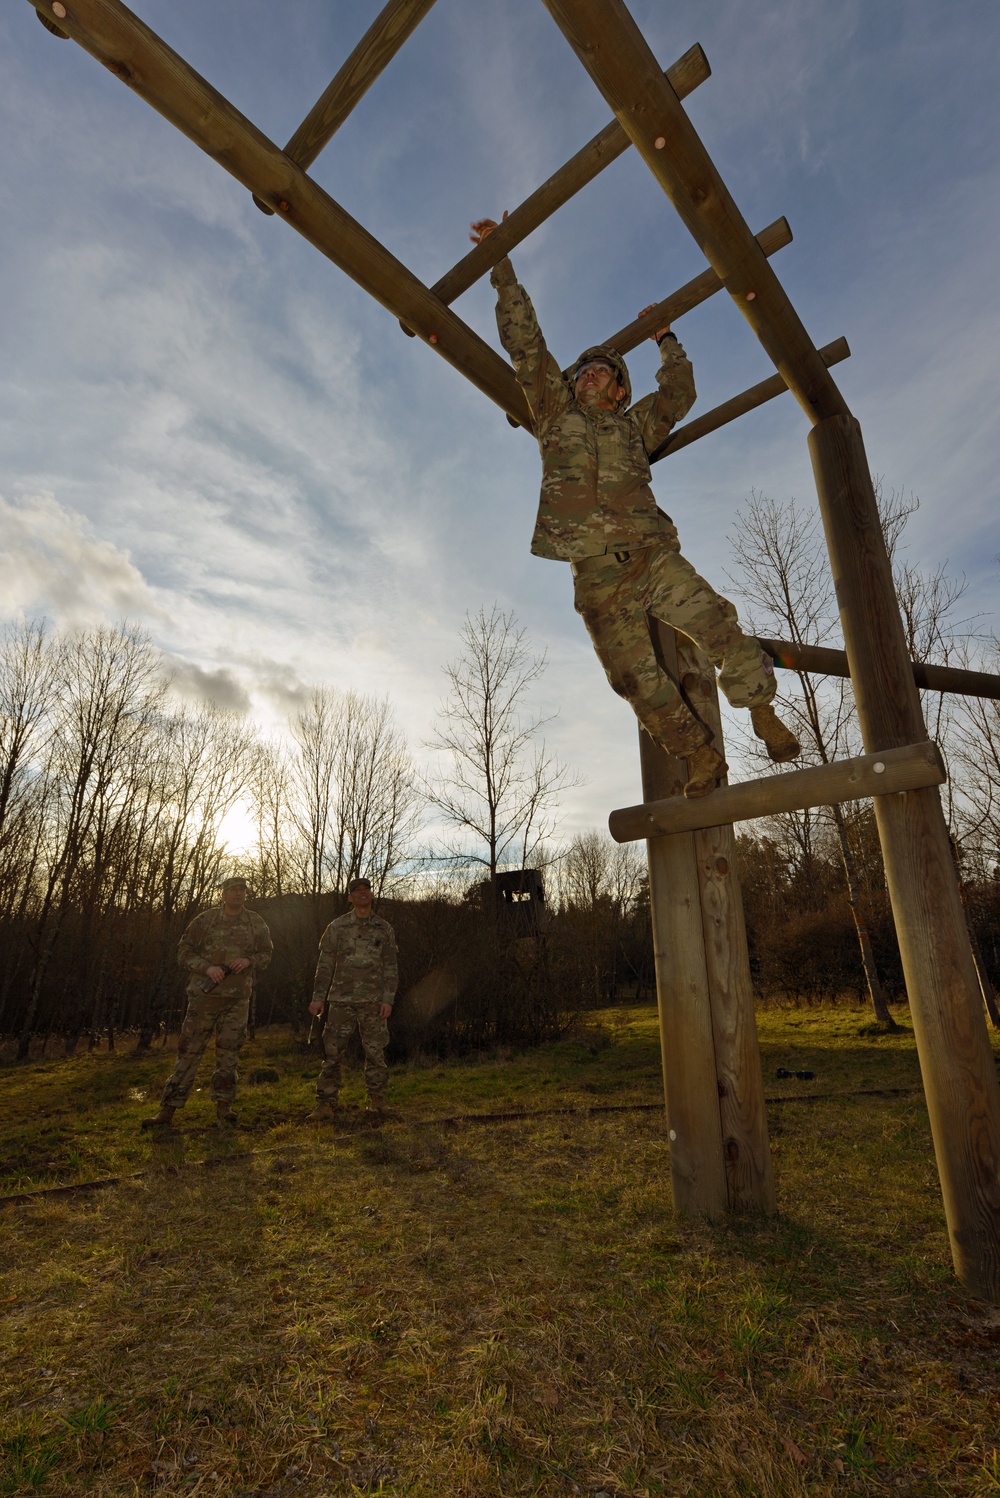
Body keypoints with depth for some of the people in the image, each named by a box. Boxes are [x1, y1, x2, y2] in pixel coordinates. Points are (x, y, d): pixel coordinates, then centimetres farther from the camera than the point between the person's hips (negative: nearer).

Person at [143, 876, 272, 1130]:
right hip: (205, 994, -1)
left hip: (238, 998, 1)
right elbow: (184, 951, 1)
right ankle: (168, 1110, 12)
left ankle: (223, 1107, 17)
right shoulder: (206, 919, 0)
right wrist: (207, 967, -15)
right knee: (189, 1051, 2)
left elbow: (266, 952, 10)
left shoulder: (256, 923, 5)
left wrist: (249, 961, -11)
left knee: (229, 1052, 7)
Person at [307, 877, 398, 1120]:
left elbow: (390, 968, 6)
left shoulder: (384, 929, 7)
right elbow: (325, 965, 6)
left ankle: (376, 1099, 19)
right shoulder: (337, 927, 5)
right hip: (341, 1000, 0)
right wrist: (318, 997, -1)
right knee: (332, 1052, 0)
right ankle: (326, 1103, 11)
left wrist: (388, 999, -3)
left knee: (375, 1052, 4)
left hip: (373, 1001, 0)